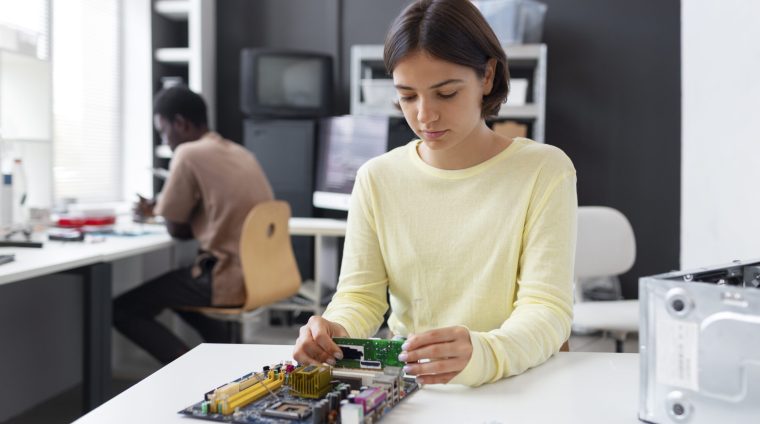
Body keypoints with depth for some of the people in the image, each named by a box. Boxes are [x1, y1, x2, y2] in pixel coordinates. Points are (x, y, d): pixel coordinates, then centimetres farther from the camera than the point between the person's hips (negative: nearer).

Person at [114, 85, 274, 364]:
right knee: (175, 285, 32)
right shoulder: (239, 152, 13)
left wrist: (161, 211, 17)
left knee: (122, 309, 4)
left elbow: (177, 230, -4)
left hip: (229, 279, -8)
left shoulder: (189, 154, -11)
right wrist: (158, 211, 24)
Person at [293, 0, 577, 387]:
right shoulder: (376, 178, 3)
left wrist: (482, 355, -34)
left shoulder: (545, 170, -6)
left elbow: (547, 309, -13)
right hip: (403, 384, 2)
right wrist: (335, 333, -21)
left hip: (513, 383, -2)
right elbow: (360, 295, 3)